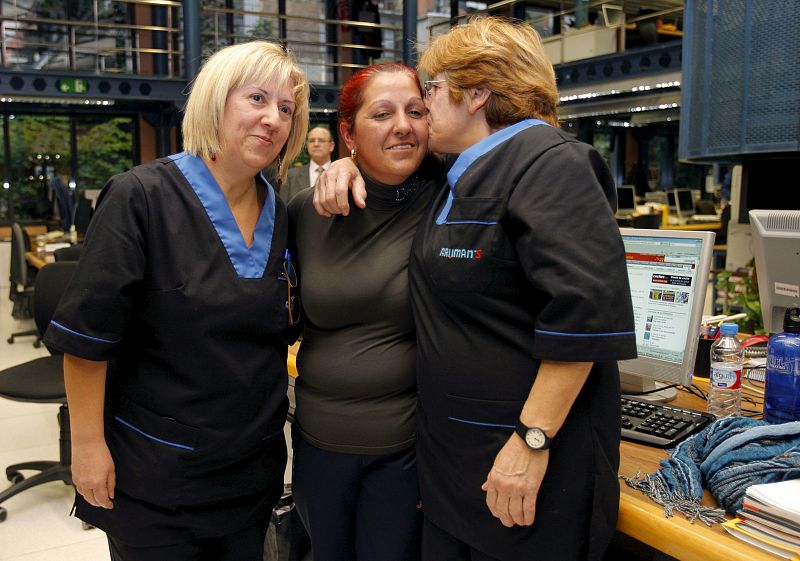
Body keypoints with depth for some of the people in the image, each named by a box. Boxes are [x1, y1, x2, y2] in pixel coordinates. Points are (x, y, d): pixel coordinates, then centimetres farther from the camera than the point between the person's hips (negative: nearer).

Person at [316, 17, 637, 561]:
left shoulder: (548, 163, -15)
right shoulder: (459, 176, 13)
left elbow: (586, 310, -25)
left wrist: (533, 441, -24)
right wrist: (348, 165, 10)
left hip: (525, 454, -8)